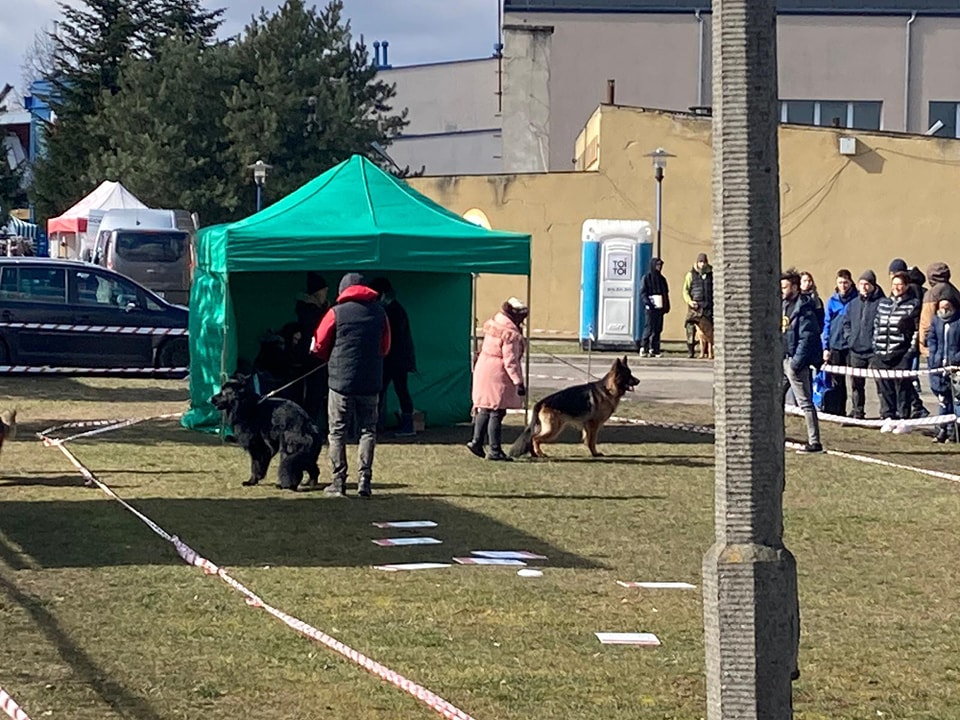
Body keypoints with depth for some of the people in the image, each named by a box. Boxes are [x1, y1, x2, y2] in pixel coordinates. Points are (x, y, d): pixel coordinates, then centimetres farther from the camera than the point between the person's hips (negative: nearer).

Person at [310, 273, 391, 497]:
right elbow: (385, 348, 14)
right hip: (371, 382, 2)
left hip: (341, 380, -2)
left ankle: (339, 481, 3)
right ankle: (365, 480, 0)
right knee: (368, 430, 9)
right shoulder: (379, 312, 5)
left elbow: (319, 347, 3)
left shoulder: (336, 313, -4)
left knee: (338, 432, 6)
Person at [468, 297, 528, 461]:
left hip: (483, 370, 9)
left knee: (485, 409, 18)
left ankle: (476, 442, 19)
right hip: (497, 375, -9)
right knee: (497, 412, -4)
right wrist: (518, 382, -18)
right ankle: (495, 451, -1)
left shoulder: (494, 324, 9)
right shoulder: (511, 333, -19)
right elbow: (510, 360, -21)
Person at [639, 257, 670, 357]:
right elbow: (642, 292, -6)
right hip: (650, 308, -6)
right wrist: (647, 302, -19)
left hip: (659, 307, 6)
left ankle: (654, 349, 6)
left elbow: (666, 293, 20)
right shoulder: (646, 278, 1)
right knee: (649, 328, -11)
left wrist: (667, 306, 11)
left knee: (658, 329, 3)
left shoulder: (661, 279, 18)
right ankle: (644, 348, -9)